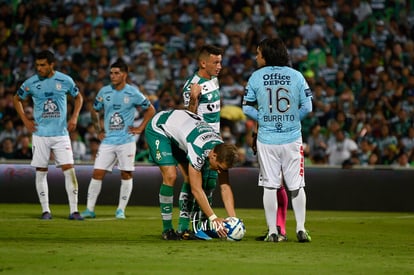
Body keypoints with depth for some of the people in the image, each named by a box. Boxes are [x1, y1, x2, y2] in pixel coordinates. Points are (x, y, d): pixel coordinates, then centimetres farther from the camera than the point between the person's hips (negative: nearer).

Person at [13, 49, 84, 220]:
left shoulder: (65, 80, -1)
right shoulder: (31, 83, -1)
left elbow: (78, 97, 16)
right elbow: (16, 99, 14)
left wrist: (74, 117, 3)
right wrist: (25, 120, 5)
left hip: (61, 134, 0)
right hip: (40, 134, 0)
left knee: (69, 170, -8)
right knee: (41, 172, 1)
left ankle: (74, 210, -5)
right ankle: (45, 210, 11)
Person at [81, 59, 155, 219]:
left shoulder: (133, 93, -4)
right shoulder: (104, 92, 5)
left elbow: (150, 110, 7)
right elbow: (95, 112, 21)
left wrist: (140, 128, 0)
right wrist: (98, 130, 11)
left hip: (126, 141, -2)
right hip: (107, 141, 3)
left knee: (126, 174, 0)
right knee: (97, 173, -4)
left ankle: (121, 210, 9)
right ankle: (89, 209, 0)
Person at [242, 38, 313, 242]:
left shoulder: (256, 77, -2)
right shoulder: (296, 76, -1)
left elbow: (247, 108, 0)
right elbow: (307, 107, -1)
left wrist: (264, 119, 11)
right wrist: (290, 118, 12)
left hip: (266, 139, 0)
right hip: (292, 139, 0)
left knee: (269, 186, 6)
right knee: (296, 186, 9)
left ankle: (272, 231, 6)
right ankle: (301, 228, 7)